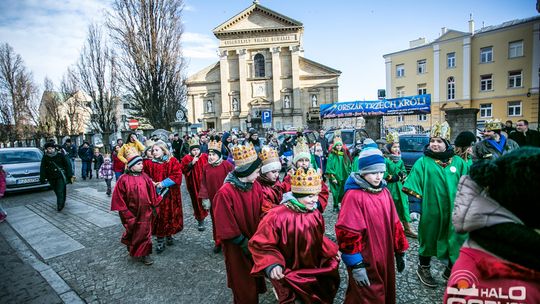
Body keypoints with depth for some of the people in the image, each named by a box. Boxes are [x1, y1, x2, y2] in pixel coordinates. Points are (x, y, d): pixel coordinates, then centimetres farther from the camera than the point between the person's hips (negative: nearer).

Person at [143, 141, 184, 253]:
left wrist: (163, 183, -17)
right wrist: (151, 183, -11)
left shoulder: (172, 162, -5)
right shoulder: (149, 163, 3)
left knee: (170, 215, 9)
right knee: (158, 216, 1)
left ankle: (169, 236, 31)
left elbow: (177, 176, -13)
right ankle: (160, 241, 12)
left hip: (170, 194, -1)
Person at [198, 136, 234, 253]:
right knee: (215, 221, 13)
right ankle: (218, 242, 29)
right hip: (213, 200, 3)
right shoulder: (206, 167, 0)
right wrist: (205, 198, -2)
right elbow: (203, 184, 2)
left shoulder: (227, 165, -11)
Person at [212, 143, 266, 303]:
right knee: (244, 285, 15)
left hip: (255, 242, 6)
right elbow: (227, 228, -21)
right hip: (238, 248, -6)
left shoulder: (255, 185, -8)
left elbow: (262, 213, 0)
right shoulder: (225, 193, -26)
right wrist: (244, 244, -16)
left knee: (255, 277, 26)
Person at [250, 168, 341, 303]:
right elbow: (261, 244, -22)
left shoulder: (315, 214, -5)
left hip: (315, 271, 7)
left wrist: (331, 251, 7)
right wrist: (271, 264, -35)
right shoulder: (277, 216, -27)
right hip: (288, 276, -6)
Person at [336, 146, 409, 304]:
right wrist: (356, 265, -20)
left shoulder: (384, 192, 3)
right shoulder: (354, 195, -20)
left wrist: (400, 251, 14)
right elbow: (348, 232, -21)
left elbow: (394, 223, 11)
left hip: (385, 258, 7)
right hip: (365, 262, -7)